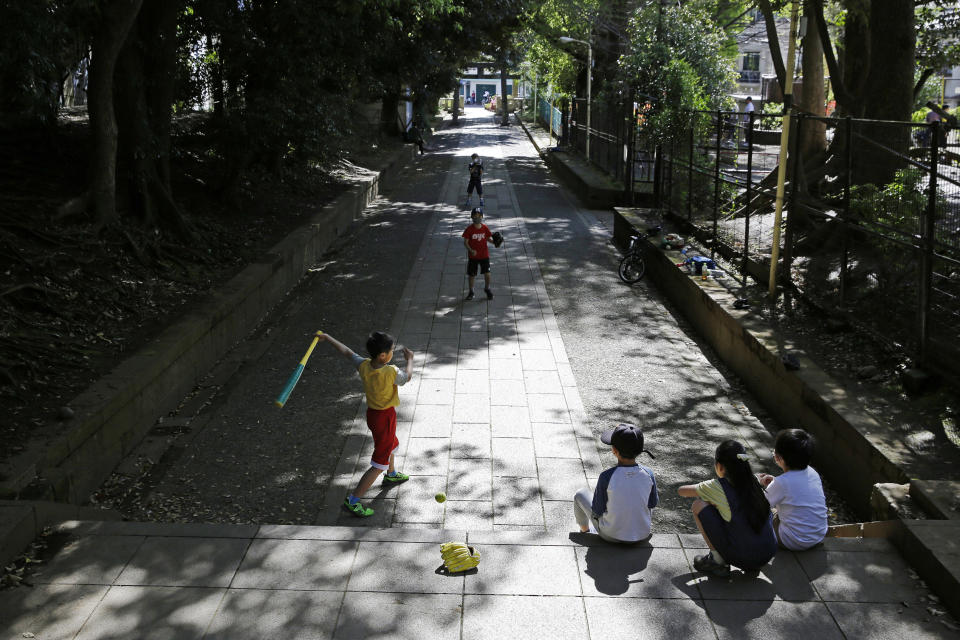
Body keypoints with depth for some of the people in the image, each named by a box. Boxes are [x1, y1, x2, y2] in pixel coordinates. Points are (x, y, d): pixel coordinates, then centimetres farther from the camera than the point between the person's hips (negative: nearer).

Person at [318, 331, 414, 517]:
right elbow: (407, 376, -8)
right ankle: (353, 501, 2)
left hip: (372, 412, 8)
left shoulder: (364, 366, -13)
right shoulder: (391, 372, -29)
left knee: (390, 444, 35)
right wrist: (409, 360, 10)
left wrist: (327, 338, 15)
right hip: (385, 417, -8)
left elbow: (347, 351, 2)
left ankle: (391, 475, 62)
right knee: (379, 463, 2)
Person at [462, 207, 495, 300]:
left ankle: (487, 289, 25)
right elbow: (465, 242, -9)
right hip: (473, 256, -1)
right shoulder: (469, 229, -11)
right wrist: (471, 250, -24)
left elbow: (488, 238, 8)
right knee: (471, 275, 7)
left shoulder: (485, 228, -3)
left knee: (487, 274, -1)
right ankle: (471, 292, 27)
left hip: (484, 255, 1)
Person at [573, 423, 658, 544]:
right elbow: (653, 503, 0)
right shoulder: (648, 474, -16)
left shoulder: (606, 477, -25)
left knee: (581, 494, 18)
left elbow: (597, 511, -14)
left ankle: (584, 531, 40)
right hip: (643, 536, 3)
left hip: (611, 535, -3)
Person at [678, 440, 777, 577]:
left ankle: (717, 560, 7)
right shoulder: (753, 482, 5)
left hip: (742, 558, -6)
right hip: (769, 554, 6)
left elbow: (682, 490, 5)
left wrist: (698, 491, 27)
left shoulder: (717, 487, -8)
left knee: (698, 505, 2)